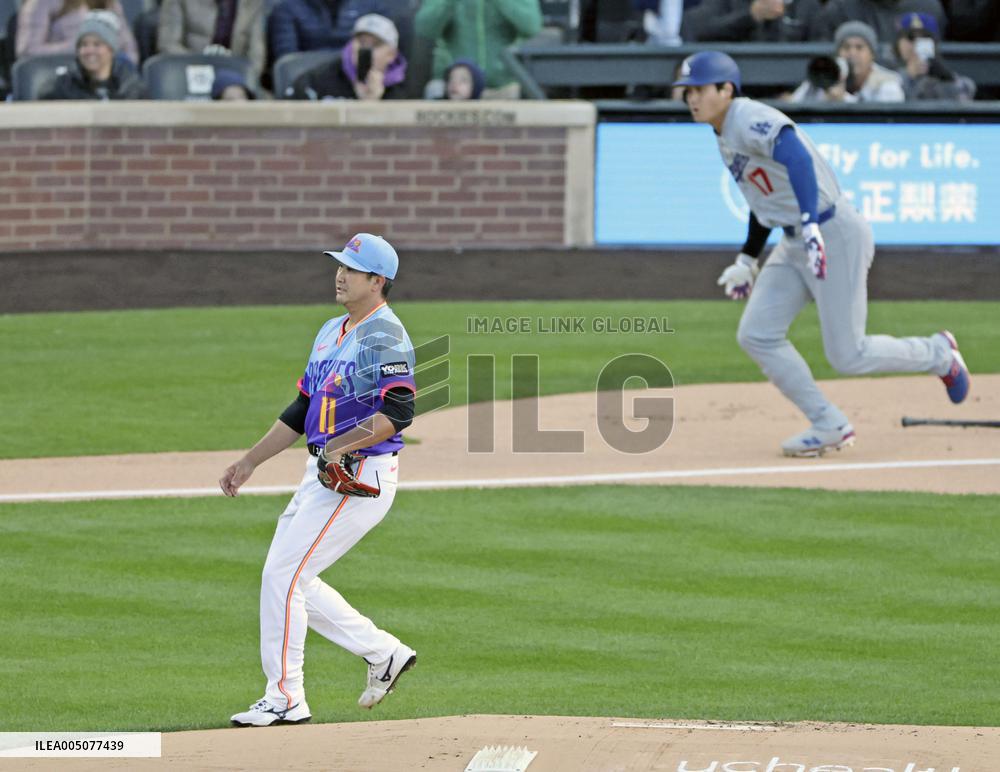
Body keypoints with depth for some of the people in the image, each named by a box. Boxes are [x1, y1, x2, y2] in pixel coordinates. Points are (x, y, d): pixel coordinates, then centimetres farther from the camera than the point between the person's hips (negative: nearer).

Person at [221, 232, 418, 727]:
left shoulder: (384, 336, -13)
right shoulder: (332, 333, 17)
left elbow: (398, 412, -25)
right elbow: (302, 409, 24)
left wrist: (340, 445, -31)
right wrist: (251, 461, 22)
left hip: (361, 477, -10)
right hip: (322, 476, 10)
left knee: (283, 576, -11)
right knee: (289, 578, 11)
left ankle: (285, 699, -4)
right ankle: (383, 653, 19)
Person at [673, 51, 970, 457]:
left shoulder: (750, 120, -20)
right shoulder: (726, 135, 11)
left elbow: (796, 157, -38)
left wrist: (810, 224, -50)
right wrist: (748, 258, 27)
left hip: (836, 235, -10)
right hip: (795, 243, 10)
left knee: (848, 356, -5)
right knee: (756, 335, 0)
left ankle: (938, 354, 20)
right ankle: (829, 426, 5)